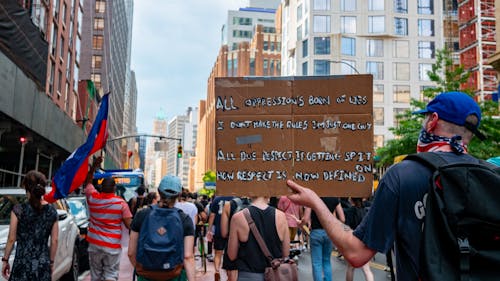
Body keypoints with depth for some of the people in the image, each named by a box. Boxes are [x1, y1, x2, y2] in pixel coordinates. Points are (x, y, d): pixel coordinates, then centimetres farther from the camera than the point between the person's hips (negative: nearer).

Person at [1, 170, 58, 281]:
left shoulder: (19, 210, -8)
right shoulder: (52, 211, 0)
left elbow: (11, 239, -4)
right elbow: (54, 241, 4)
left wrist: (5, 260, 8)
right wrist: (51, 262, 15)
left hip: (23, 265, -3)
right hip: (43, 265, 3)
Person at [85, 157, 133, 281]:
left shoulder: (93, 198, -1)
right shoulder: (121, 203, -9)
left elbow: (87, 181, 17)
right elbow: (130, 225, -10)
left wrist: (94, 166, 16)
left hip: (94, 244, 3)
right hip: (113, 246, -3)